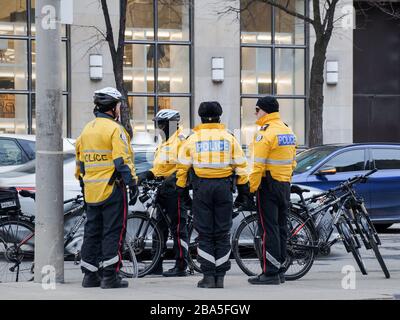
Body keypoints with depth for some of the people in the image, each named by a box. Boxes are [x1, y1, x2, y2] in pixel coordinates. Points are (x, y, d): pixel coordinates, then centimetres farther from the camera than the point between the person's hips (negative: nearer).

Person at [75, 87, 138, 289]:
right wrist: (132, 184, -15)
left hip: (91, 189, 8)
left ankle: (90, 275, 15)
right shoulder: (114, 129, -10)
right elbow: (123, 161, -17)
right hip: (112, 189, -8)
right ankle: (110, 276, -5)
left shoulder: (87, 129, 14)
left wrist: (83, 180, 29)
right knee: (113, 232, -3)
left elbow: (80, 160, 20)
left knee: (92, 232, 12)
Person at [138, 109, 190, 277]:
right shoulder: (164, 144, 22)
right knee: (160, 226, 12)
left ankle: (181, 266, -4)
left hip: (175, 189, -10)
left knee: (178, 228, -7)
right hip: (163, 189, 10)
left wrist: (173, 178, -26)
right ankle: (156, 265, 17)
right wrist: (147, 175, 7)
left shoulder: (181, 141, -8)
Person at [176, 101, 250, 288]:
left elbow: (182, 167, 5)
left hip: (201, 188, 0)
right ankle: (220, 277, 6)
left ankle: (208, 276, 0)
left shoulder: (193, 139, 5)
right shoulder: (229, 138, 5)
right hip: (223, 188, 1)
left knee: (205, 234, 4)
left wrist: (180, 188, 12)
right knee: (222, 234, 6)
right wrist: (243, 188, 9)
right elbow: (241, 165, 3)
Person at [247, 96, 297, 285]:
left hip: (268, 185, -9)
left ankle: (270, 273, -9)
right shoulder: (288, 131, 14)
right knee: (280, 228, 13)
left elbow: (258, 165, -19)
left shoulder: (265, 133, -14)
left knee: (268, 229, -7)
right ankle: (280, 270, 18)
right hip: (285, 184, 9)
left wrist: (251, 188, -17)